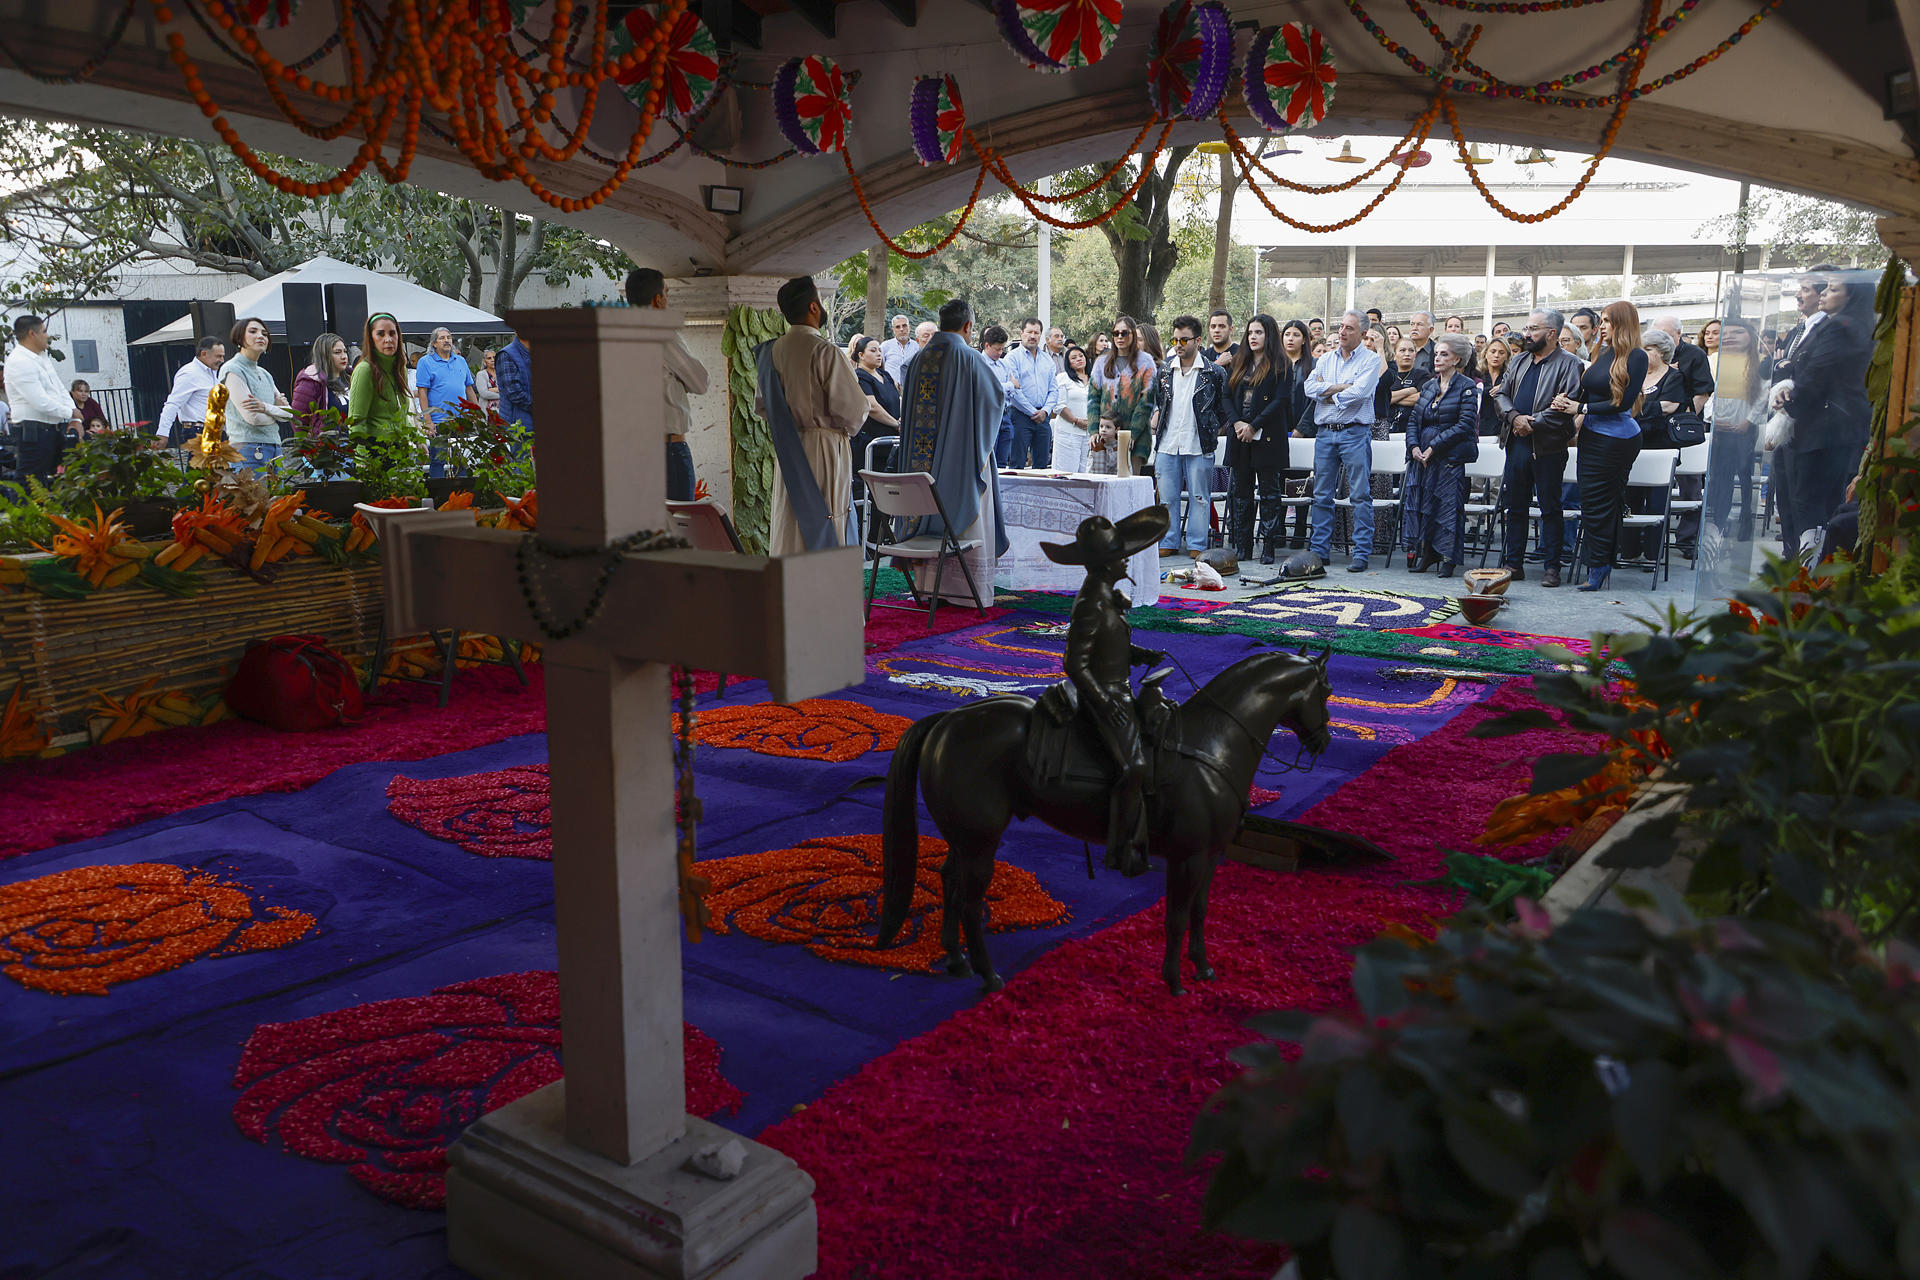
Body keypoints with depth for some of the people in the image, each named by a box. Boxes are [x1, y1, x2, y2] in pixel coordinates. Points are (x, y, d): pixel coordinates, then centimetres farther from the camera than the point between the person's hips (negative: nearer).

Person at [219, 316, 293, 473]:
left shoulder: (264, 374, 20)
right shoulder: (232, 370, -5)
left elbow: (290, 414, 10)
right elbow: (252, 417, -14)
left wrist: (265, 408, -10)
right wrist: (277, 412, 5)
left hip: (273, 448, 8)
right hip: (248, 450, -8)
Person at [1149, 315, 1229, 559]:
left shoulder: (1213, 372, 0)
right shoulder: (1164, 370, 9)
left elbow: (1223, 410, 6)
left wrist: (1213, 435, 3)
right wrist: (1156, 425, 10)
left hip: (1199, 447, -3)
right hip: (1167, 445, 3)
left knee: (1199, 497, 1)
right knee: (1166, 497, 5)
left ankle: (1197, 546, 8)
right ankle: (1168, 543, 14)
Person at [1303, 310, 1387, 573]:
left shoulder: (1371, 360, 0)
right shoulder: (1325, 359, 14)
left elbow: (1360, 392, -15)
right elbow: (1310, 388, 0)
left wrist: (1328, 393, -5)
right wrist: (1341, 387, -10)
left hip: (1355, 433, -5)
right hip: (1325, 432, 5)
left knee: (1361, 495, -4)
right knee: (1321, 494, 7)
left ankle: (1361, 553, -1)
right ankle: (1319, 550, 14)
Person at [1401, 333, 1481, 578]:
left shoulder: (1467, 387, -4)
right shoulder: (1429, 386, 16)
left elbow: (1465, 424, -13)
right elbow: (1414, 419, 15)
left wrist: (1433, 446, -16)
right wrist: (1414, 446, -4)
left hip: (1450, 456, -6)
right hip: (1422, 456, 6)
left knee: (1448, 505, -6)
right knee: (1418, 502, 3)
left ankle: (1448, 559, 2)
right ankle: (1425, 554, 13)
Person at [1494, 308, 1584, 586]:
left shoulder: (1568, 363, -5)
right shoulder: (1519, 361, 16)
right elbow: (1502, 393, 13)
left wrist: (1533, 423, -16)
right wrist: (1514, 417, -6)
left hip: (1548, 447, -6)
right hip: (1517, 443, 6)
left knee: (1551, 508, 2)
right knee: (1514, 506, 9)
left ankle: (1551, 566, 8)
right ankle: (1513, 564, 17)